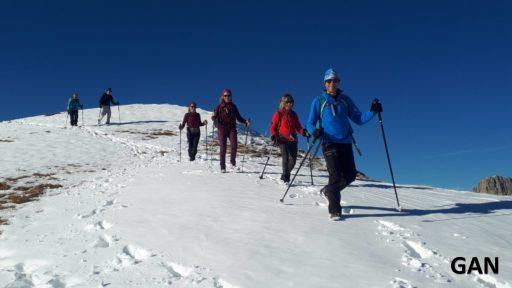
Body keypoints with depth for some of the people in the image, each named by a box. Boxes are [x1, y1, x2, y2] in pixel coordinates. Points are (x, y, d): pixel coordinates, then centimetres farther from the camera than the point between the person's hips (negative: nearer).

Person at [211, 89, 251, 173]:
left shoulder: (233, 106, 12)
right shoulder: (219, 107, 8)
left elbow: (239, 117, 15)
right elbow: (215, 118, 4)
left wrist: (245, 121, 0)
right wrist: (213, 117, -18)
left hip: (232, 128, 1)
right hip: (222, 128, -1)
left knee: (234, 145, -16)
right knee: (223, 147, -4)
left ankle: (233, 162, 5)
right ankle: (222, 167, 3)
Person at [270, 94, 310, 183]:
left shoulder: (294, 114, 16)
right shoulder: (278, 114, 5)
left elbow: (298, 127, 16)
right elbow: (273, 127, 5)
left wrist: (304, 132, -4)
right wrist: (273, 136, -13)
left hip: (293, 140, 4)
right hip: (282, 139, -4)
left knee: (293, 160, 0)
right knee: (285, 158, -16)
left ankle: (286, 174, 23)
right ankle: (285, 178, -6)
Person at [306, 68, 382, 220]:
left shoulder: (345, 100, 13)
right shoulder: (319, 101, 4)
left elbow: (359, 119, 10)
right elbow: (310, 123, 3)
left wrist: (373, 112, -6)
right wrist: (315, 131, -19)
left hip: (345, 143, 4)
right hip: (329, 144, -4)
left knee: (350, 175, 4)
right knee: (336, 176, -13)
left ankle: (329, 190, 30)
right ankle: (335, 211, -5)